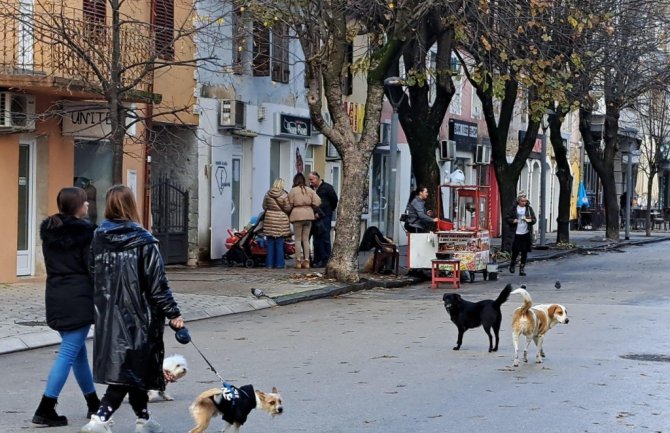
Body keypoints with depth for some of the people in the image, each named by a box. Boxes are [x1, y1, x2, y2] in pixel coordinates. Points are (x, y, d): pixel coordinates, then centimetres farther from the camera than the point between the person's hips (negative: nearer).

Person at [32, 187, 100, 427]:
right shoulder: (85, 231, -12)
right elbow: (93, 267, -12)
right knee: (69, 353, -5)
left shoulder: (48, 230, 9)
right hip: (79, 297, -8)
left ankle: (94, 404, 26)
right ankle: (45, 409, -8)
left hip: (56, 297, 8)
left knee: (78, 351, 17)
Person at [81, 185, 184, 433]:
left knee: (133, 368, 18)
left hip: (108, 317, 6)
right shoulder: (143, 242, -13)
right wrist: (173, 313, -5)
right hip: (137, 317, -6)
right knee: (130, 369, -1)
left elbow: (93, 276, 6)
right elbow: (157, 283, -11)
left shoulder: (98, 239, 0)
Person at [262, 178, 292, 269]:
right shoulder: (284, 195, -12)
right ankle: (279, 263, 4)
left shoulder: (267, 194, 0)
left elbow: (264, 206, 7)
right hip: (281, 220, -3)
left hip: (269, 219, 3)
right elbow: (287, 208, -8)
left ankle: (270, 264, 8)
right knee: (279, 243, 2)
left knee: (270, 243, 7)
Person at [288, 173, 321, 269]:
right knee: (306, 239, 9)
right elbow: (317, 202, 0)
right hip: (308, 215, 4)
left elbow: (290, 205, -3)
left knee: (298, 239, 3)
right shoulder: (309, 190, 7)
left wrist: (289, 216, 12)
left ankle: (298, 261, 0)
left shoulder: (292, 191, -4)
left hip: (297, 215, -3)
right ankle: (306, 261, 6)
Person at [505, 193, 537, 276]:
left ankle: (522, 268, 11)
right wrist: (513, 221, -15)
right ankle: (512, 264, 24)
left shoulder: (529, 208, 7)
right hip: (516, 233, -2)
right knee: (516, 250, -3)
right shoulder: (513, 208, 0)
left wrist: (530, 220, -13)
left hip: (526, 234, 2)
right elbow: (506, 217, 3)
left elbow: (534, 219, 9)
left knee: (524, 251, 2)